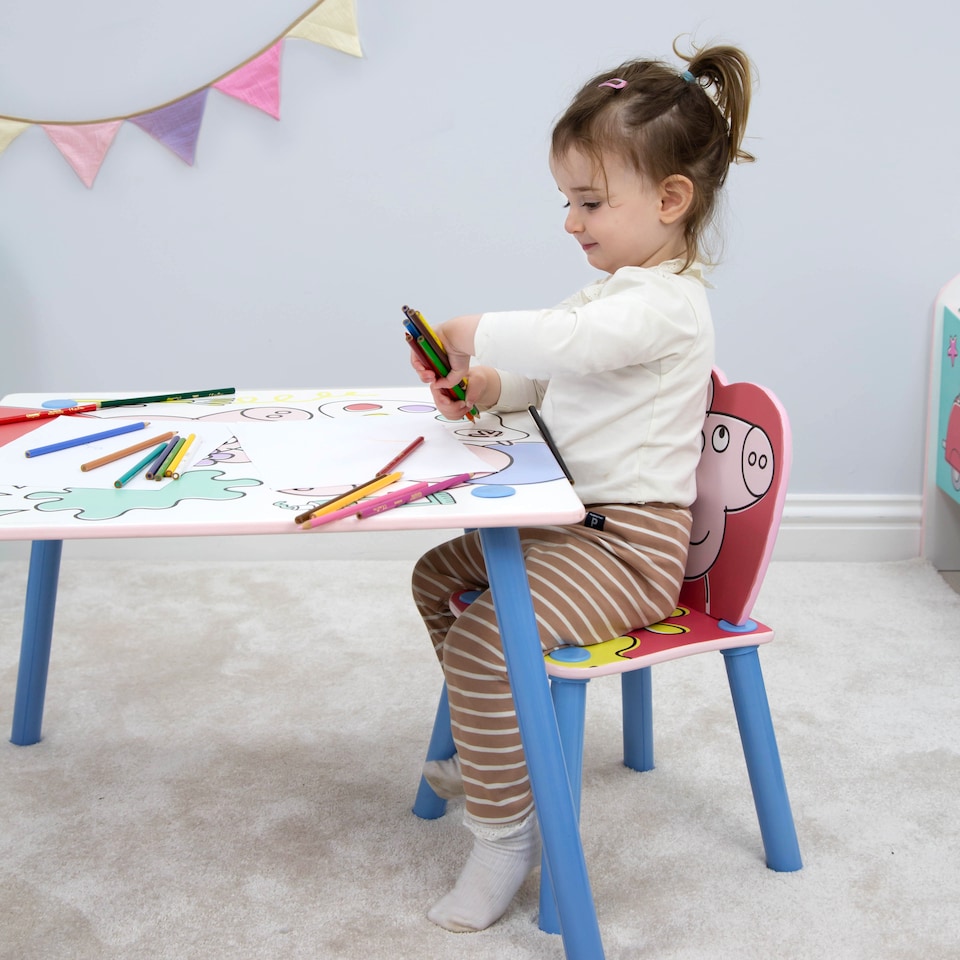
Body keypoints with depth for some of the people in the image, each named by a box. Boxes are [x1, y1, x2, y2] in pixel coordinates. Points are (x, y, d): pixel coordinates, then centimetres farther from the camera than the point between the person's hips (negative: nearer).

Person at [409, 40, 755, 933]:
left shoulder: (664, 305, -19)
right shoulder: (618, 292, 15)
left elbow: (560, 340, -33)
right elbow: (547, 371, 19)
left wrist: (474, 334, -18)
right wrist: (484, 385, -2)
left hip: (629, 544, -11)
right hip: (576, 524, 11)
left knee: (480, 639, -24)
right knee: (438, 576, 19)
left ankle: (504, 834, -9)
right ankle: (501, 748, 32)